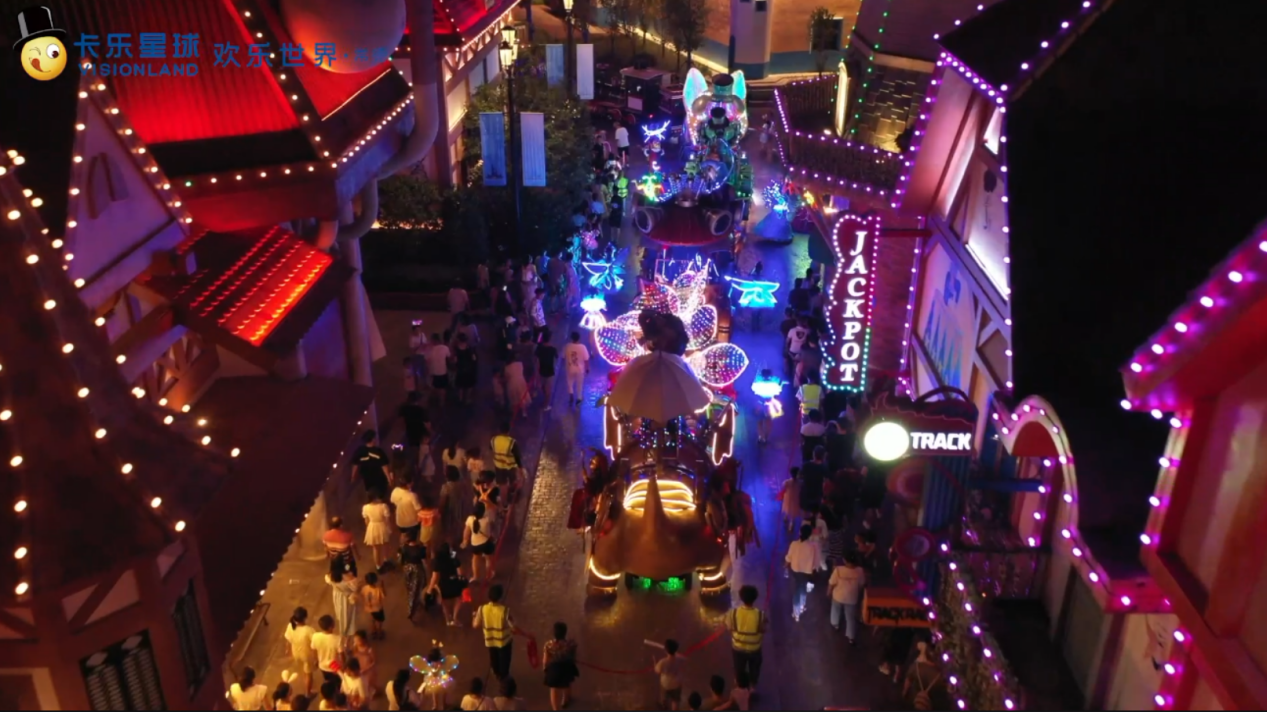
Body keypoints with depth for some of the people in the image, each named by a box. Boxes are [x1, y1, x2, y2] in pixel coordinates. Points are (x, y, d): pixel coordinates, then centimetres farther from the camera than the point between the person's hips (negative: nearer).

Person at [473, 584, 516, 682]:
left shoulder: (482, 609, -22)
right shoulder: (505, 610, -31)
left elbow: (476, 626, -11)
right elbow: (513, 628, -25)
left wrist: (475, 616, 7)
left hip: (490, 640, 3)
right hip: (504, 640, -3)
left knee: (493, 658, 31)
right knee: (504, 659, 25)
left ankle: (497, 673, 55)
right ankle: (503, 676, 45)